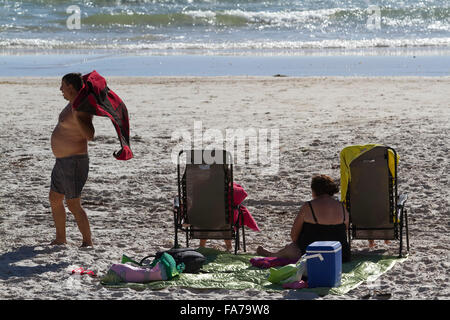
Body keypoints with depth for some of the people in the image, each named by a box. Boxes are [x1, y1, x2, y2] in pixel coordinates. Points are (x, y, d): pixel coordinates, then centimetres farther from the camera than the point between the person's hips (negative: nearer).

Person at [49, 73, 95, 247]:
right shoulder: (73, 103, 9)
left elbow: (90, 135, -33)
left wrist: (76, 117, -40)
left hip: (74, 162, -10)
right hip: (63, 161, 10)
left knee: (73, 205, -8)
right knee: (54, 199, 18)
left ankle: (87, 242, 1)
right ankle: (60, 239, 29)